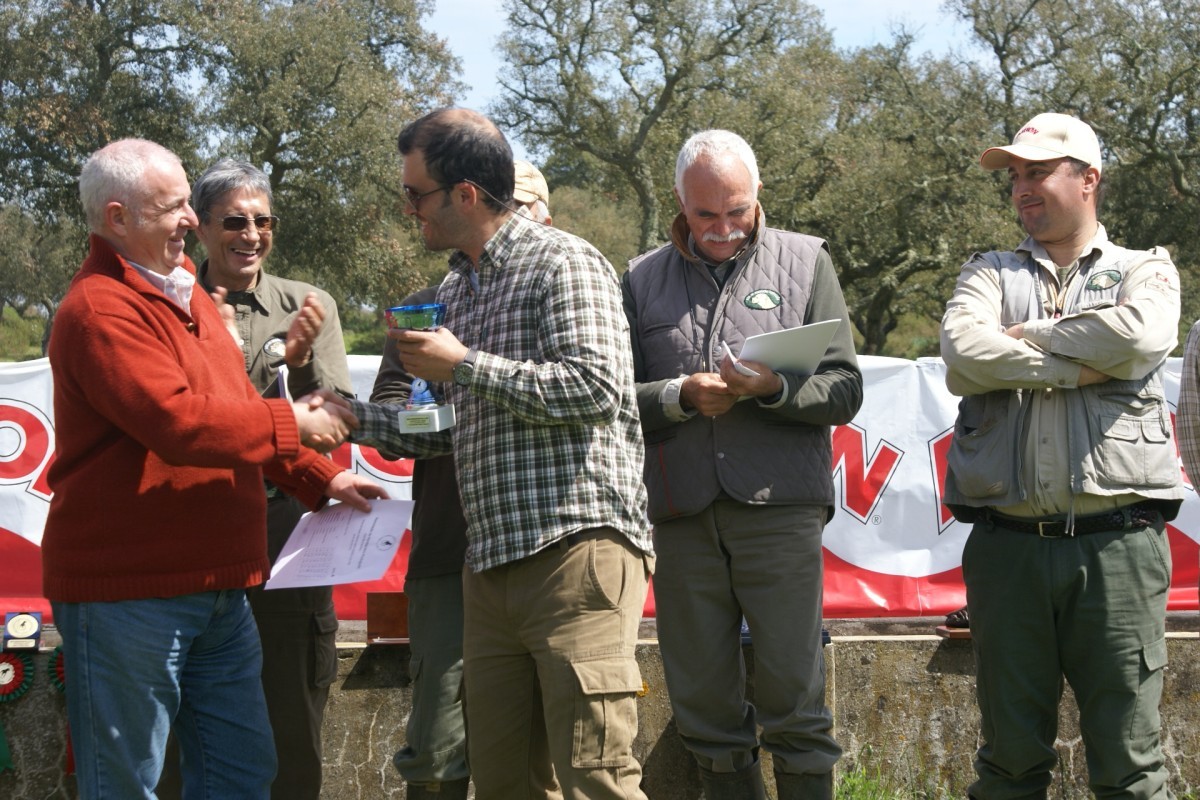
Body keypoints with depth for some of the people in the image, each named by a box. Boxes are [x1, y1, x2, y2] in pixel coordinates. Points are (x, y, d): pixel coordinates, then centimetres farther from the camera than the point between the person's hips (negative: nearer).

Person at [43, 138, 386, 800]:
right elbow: (180, 423, -26)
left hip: (216, 589, 10)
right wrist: (291, 423, -13)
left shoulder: (182, 290, 17)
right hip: (127, 591, -9)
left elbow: (233, 407, 24)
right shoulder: (100, 311, -16)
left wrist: (322, 480, 15)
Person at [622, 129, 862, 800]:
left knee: (794, 699, -4)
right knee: (703, 706, 6)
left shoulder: (805, 260, 9)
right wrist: (682, 396, -8)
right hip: (682, 515, 2)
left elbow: (845, 390, 4)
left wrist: (773, 388, -14)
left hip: (781, 508, -2)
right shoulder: (644, 279, 14)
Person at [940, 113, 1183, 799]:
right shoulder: (990, 275, 16)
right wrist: (1083, 364, -5)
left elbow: (1141, 334, -12)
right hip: (1008, 545, 2)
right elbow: (964, 357, -6)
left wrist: (1026, 336, -2)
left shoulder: (1145, 271, 12)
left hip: (1117, 542, -2)